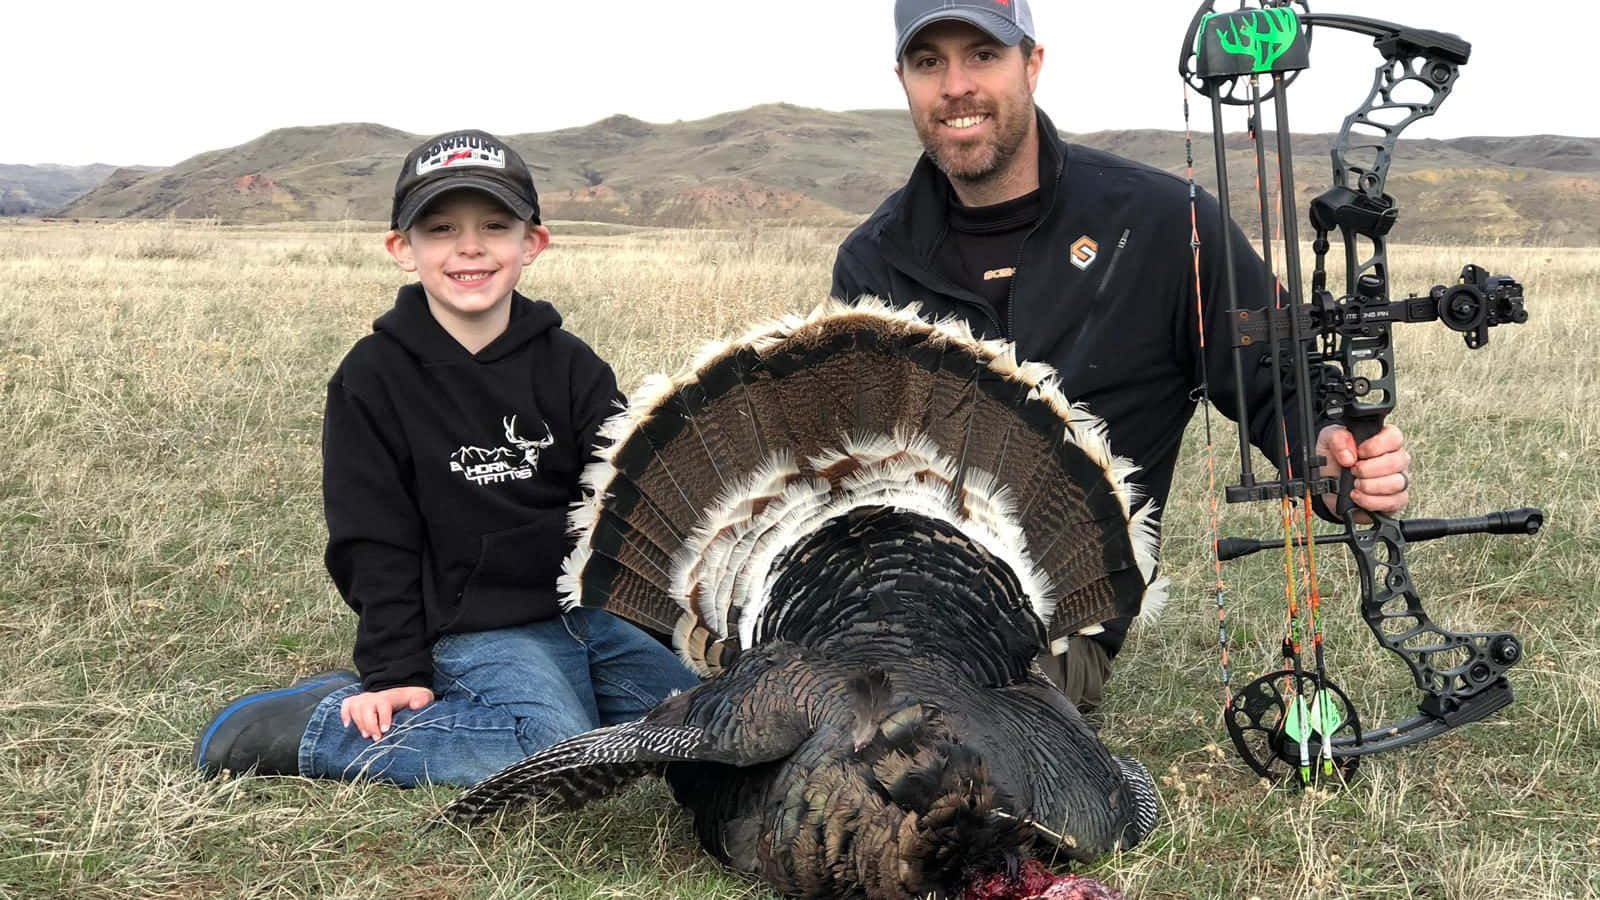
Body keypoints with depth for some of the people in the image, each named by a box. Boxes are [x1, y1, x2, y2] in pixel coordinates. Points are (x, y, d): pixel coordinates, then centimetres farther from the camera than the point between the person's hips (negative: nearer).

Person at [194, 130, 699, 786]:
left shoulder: (570, 366, 6)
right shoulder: (373, 376, -3)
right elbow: (374, 541, -4)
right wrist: (395, 673, -10)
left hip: (592, 608, 6)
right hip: (477, 629, -5)